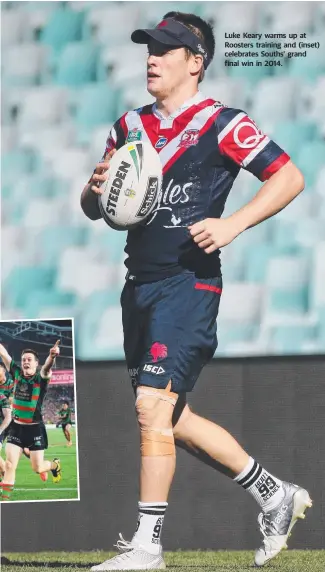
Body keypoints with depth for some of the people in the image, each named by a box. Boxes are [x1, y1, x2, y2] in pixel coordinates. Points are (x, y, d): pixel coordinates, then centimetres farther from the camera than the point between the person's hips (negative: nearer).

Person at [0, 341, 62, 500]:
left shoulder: (41, 378, -12)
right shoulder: (17, 373, -1)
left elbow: (47, 367, -34)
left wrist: (52, 356, -56)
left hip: (35, 429, -3)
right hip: (16, 427, 3)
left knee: (37, 468, 5)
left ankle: (55, 465, 40)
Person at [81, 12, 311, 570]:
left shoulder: (220, 124, -4)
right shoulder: (130, 126, 16)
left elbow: (288, 176, -8)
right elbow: (92, 208, 19)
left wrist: (232, 224, -19)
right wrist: (95, 188, -5)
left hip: (188, 283, -8)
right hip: (140, 287, 8)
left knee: (153, 403, -17)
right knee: (169, 420, 10)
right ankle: (274, 495, 25)